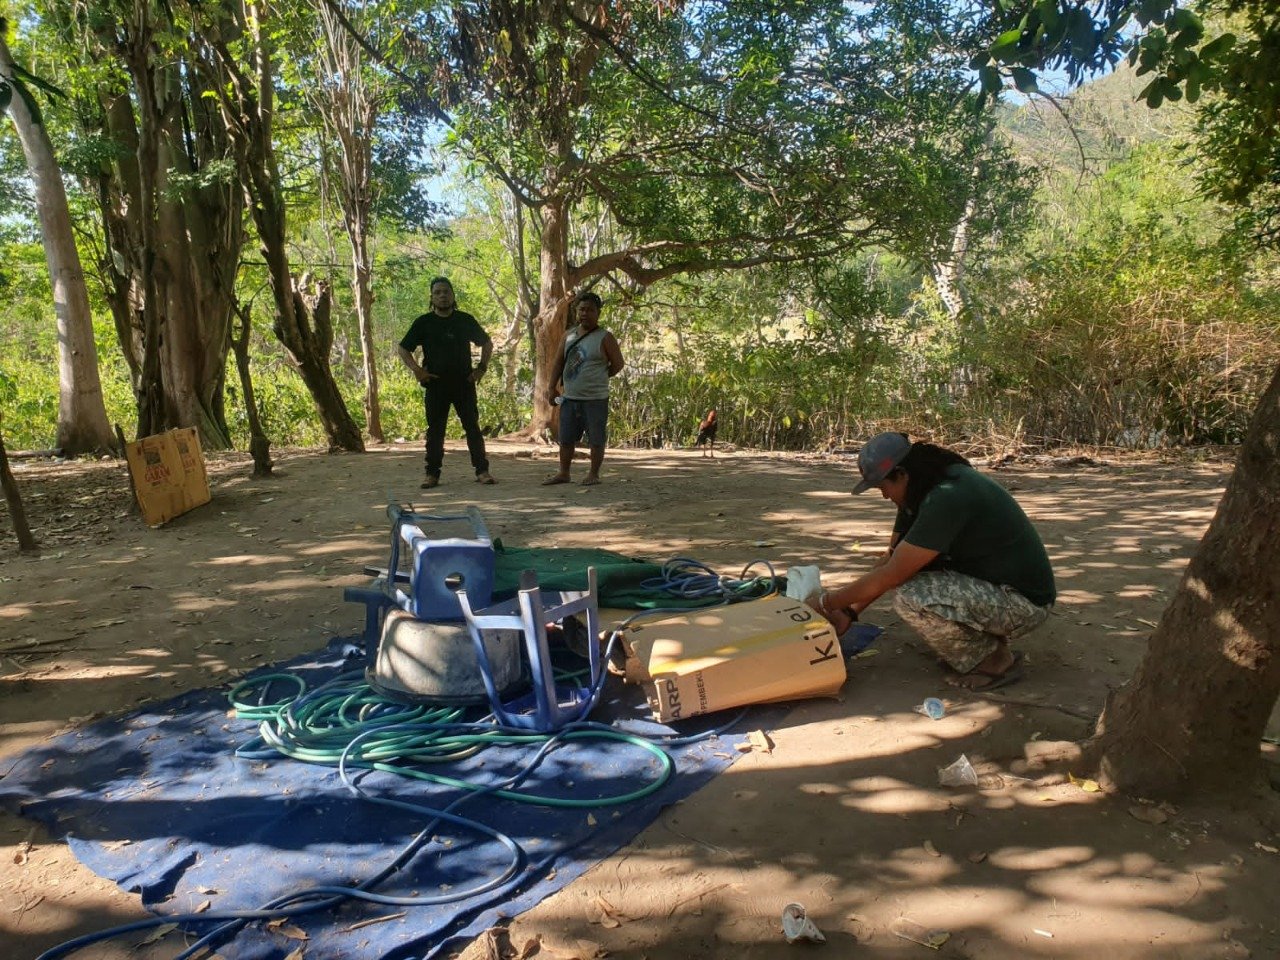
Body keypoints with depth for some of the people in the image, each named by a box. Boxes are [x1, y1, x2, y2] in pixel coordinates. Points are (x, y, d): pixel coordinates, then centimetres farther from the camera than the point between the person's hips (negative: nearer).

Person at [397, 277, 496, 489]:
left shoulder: (466, 320, 6)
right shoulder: (424, 322, 4)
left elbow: (487, 343, 16)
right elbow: (403, 349, 8)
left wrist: (481, 368, 5)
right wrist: (416, 370, -5)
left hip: (464, 383, 0)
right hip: (435, 384, 0)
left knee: (472, 427, 0)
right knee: (435, 430, 4)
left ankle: (482, 471, 3)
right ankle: (432, 474, 9)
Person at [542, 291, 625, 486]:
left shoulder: (605, 338, -6)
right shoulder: (569, 335, 11)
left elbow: (617, 364, -1)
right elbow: (559, 362, 15)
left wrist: (597, 379, 5)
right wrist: (551, 387, 8)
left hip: (595, 399, -5)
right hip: (570, 398, 5)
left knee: (596, 440, 2)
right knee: (566, 439, 11)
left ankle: (593, 474, 15)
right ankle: (563, 473, 22)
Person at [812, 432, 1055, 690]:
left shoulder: (947, 498, -27)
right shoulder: (928, 489, 3)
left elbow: (890, 575, -24)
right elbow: (891, 559, 9)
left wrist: (828, 602, -12)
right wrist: (849, 612, 6)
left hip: (1025, 601, -10)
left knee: (911, 600, -26)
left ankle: (995, 661, -5)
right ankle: (982, 638, 12)